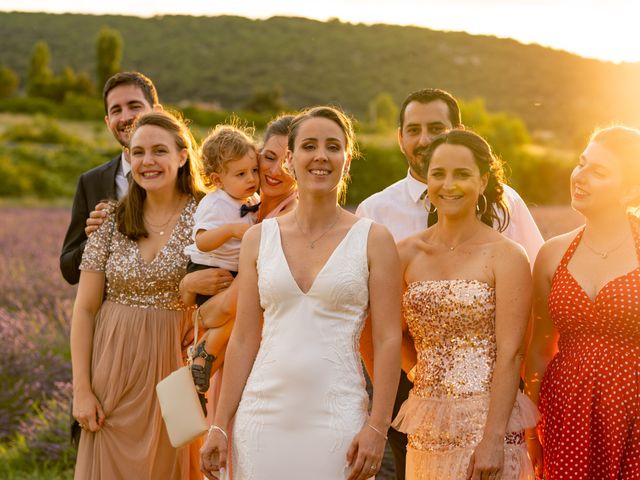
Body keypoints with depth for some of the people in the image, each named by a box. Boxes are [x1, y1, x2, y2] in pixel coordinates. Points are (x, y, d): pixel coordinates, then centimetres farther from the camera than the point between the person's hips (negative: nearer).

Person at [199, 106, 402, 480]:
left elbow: (389, 340, -4)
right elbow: (244, 339, 7)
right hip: (263, 415, 2)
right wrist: (220, 425, 4)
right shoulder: (258, 238, 7)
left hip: (336, 418, -2)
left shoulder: (373, 239, 0)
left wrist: (377, 427, -11)